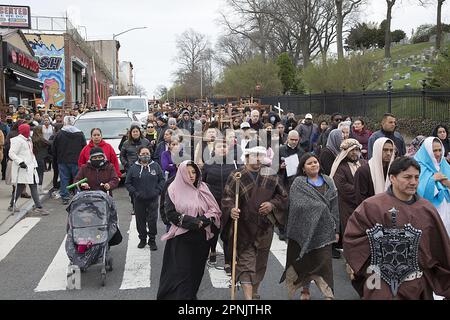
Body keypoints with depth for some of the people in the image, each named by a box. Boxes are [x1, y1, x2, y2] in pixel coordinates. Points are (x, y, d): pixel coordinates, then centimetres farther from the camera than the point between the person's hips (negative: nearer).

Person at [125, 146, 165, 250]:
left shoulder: (156, 166, 3)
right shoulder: (133, 168, 1)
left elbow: (162, 180, 7)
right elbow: (128, 183, 4)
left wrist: (157, 190, -5)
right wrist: (134, 193, -7)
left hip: (153, 199, 0)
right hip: (139, 200, 1)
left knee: (152, 220, 0)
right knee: (140, 220, 9)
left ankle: (152, 240, 14)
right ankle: (142, 239, 26)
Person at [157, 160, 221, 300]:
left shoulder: (203, 189, 8)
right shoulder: (173, 189, -2)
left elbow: (214, 210, 4)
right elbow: (171, 213, -10)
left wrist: (202, 220, -14)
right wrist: (194, 222, -15)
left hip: (200, 238, 4)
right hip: (181, 238, -4)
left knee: (196, 271, 10)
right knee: (181, 271, -6)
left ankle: (192, 295, 24)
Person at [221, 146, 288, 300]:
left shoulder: (271, 175, 5)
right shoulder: (237, 176, -5)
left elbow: (283, 196, 11)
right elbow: (227, 197, -11)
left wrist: (272, 204, -8)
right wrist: (231, 210, -31)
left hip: (265, 227, 4)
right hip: (244, 228, -4)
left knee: (260, 262, 15)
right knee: (246, 261, -7)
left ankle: (254, 292, 35)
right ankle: (248, 296, -6)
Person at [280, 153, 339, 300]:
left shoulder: (328, 182, 9)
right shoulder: (298, 183, -1)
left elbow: (334, 207, 8)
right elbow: (297, 206, -13)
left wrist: (336, 229, 5)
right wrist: (321, 207, -14)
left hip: (323, 230, 2)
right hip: (305, 228, -1)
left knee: (324, 261, -3)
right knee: (306, 260, 10)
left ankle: (329, 294, 1)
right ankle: (305, 290, 28)